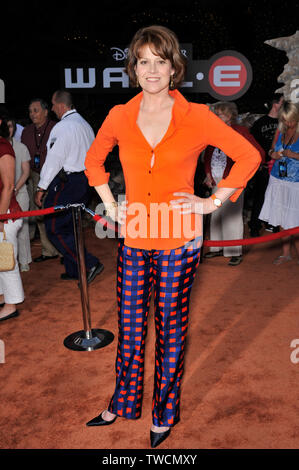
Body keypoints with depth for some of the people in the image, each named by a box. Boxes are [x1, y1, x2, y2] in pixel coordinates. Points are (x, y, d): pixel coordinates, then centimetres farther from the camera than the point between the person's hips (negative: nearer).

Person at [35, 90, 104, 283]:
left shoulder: (62, 127, -15)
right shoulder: (85, 125, 12)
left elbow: (54, 159, -16)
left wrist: (41, 187, -10)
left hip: (65, 184, -9)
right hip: (84, 181, 9)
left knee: (55, 229, -3)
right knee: (70, 227, 17)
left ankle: (90, 264, -7)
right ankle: (73, 270, 24)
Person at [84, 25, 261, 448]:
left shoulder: (196, 116, -6)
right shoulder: (120, 116, 2)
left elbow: (249, 155, -1)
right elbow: (94, 160, 19)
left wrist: (215, 202, -4)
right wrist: (111, 205, 9)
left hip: (179, 241, -2)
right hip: (134, 239, 3)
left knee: (171, 328, 11)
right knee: (130, 327, 14)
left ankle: (166, 413, 33)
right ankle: (123, 403, 37)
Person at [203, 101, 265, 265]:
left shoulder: (240, 132, -7)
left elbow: (259, 153, -7)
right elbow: (207, 155, 20)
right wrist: (208, 174, 8)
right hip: (216, 181, 6)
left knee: (232, 216, -4)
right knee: (216, 214, 12)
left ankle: (236, 253, 5)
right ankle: (217, 248, 24)